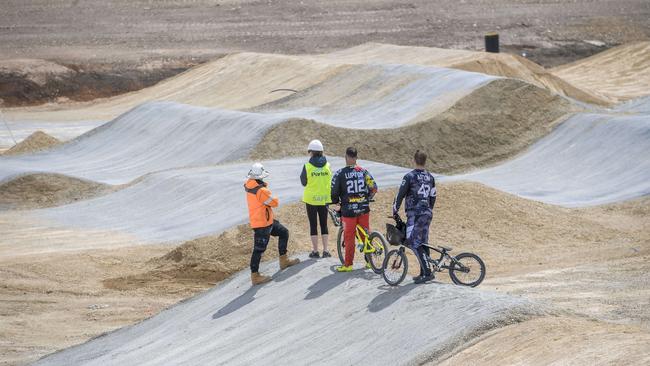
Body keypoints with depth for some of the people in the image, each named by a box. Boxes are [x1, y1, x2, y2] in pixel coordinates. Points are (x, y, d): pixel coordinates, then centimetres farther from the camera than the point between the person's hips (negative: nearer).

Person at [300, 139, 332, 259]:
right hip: (324, 198, 3)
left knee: (313, 225, 5)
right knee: (324, 224, 12)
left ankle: (315, 251, 7)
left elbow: (303, 182, -2)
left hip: (311, 198, -3)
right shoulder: (327, 165, -4)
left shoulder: (307, 166, -12)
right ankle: (325, 250, 11)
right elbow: (330, 181, 4)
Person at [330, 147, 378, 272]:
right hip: (364, 209, 3)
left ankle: (348, 264, 8)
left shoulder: (340, 173, -10)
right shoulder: (363, 171, 1)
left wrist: (335, 202, 14)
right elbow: (374, 188, 1)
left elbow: (334, 193, -7)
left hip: (348, 210, -3)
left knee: (349, 237, 4)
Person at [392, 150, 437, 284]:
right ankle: (423, 273, 13)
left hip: (414, 214, -7)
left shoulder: (410, 176, -10)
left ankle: (427, 272, -16)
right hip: (427, 213, 7)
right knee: (423, 243, 11)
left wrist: (395, 211, 4)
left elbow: (400, 195, -8)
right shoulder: (430, 177, 11)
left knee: (414, 243, -8)